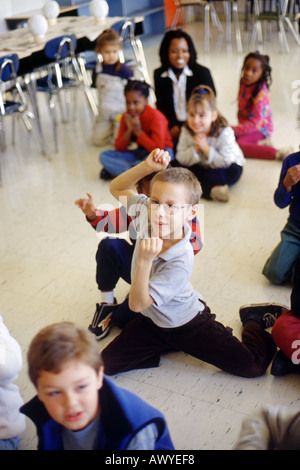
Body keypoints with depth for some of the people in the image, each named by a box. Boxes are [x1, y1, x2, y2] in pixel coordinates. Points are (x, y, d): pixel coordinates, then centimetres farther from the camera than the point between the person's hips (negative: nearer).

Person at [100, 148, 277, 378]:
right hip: (152, 322, 6)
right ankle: (166, 346, 16)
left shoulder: (180, 262, -35)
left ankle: (254, 325, 24)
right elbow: (116, 188, -4)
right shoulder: (146, 213, -18)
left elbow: (137, 304, -31)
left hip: (187, 323, -6)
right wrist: (146, 166, -22)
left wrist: (145, 260, -48)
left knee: (253, 366, -11)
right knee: (107, 363, -7)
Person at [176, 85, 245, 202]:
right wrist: (195, 149, -31)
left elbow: (225, 162, -28)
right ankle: (212, 189, -33)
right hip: (201, 167, 4)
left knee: (234, 172, -36)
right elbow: (181, 159, -14)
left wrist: (206, 148, -34)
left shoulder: (224, 132, -24)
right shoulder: (186, 131, -14)